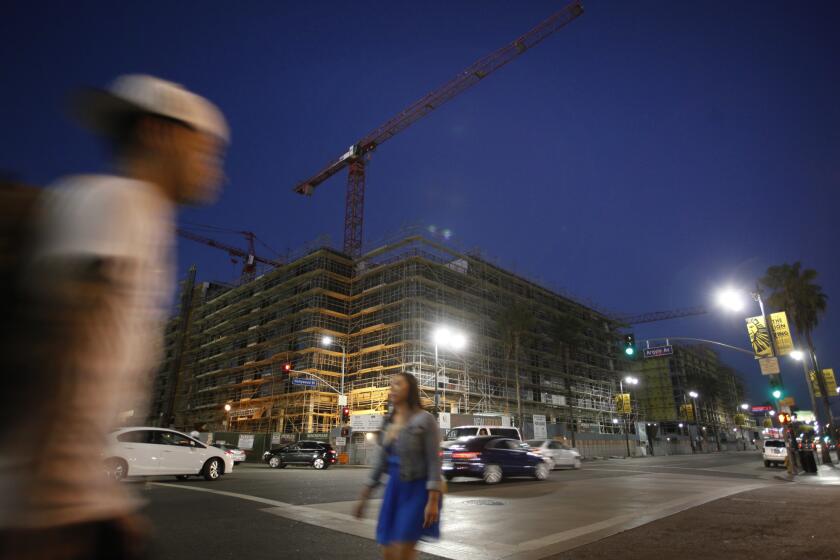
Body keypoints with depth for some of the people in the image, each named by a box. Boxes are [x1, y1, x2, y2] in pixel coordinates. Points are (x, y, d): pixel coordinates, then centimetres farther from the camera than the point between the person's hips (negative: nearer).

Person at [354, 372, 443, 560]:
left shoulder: (425, 420, -13)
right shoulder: (389, 423, 8)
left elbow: (434, 461, -16)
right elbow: (381, 462, 12)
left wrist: (433, 502, -21)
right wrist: (364, 497, 12)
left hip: (418, 491, -7)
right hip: (395, 489, 7)